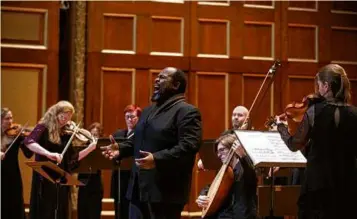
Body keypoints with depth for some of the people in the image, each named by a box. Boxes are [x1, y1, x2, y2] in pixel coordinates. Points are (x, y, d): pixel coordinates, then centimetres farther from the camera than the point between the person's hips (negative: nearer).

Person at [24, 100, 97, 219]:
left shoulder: (65, 134, 11)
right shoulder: (44, 128, -5)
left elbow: (72, 159, 11)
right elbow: (28, 142, -24)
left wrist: (90, 148, 1)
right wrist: (48, 154, -37)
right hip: (44, 180, -6)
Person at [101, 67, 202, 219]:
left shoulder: (187, 112, -8)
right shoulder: (149, 110, 22)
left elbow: (189, 146, -21)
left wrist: (157, 159, -30)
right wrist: (121, 149, 10)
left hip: (165, 190, -9)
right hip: (140, 188, 9)